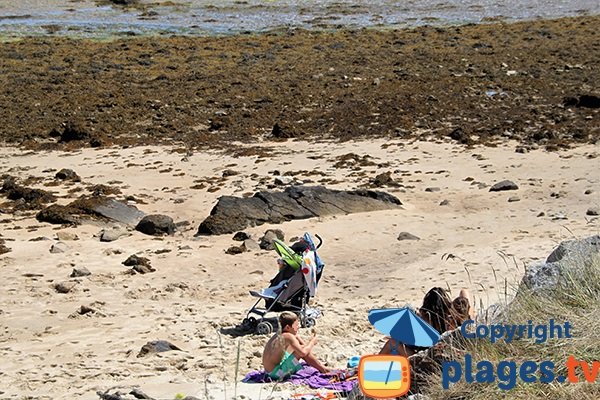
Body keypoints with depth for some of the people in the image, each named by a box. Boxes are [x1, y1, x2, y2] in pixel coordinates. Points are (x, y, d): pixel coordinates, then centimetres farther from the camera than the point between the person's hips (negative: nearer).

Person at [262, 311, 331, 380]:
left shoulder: (279, 335, 8)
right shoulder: (288, 336, -19)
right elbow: (303, 352, -23)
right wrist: (312, 342, -7)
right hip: (276, 372, -10)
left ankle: (321, 366, 22)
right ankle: (323, 369, 4)